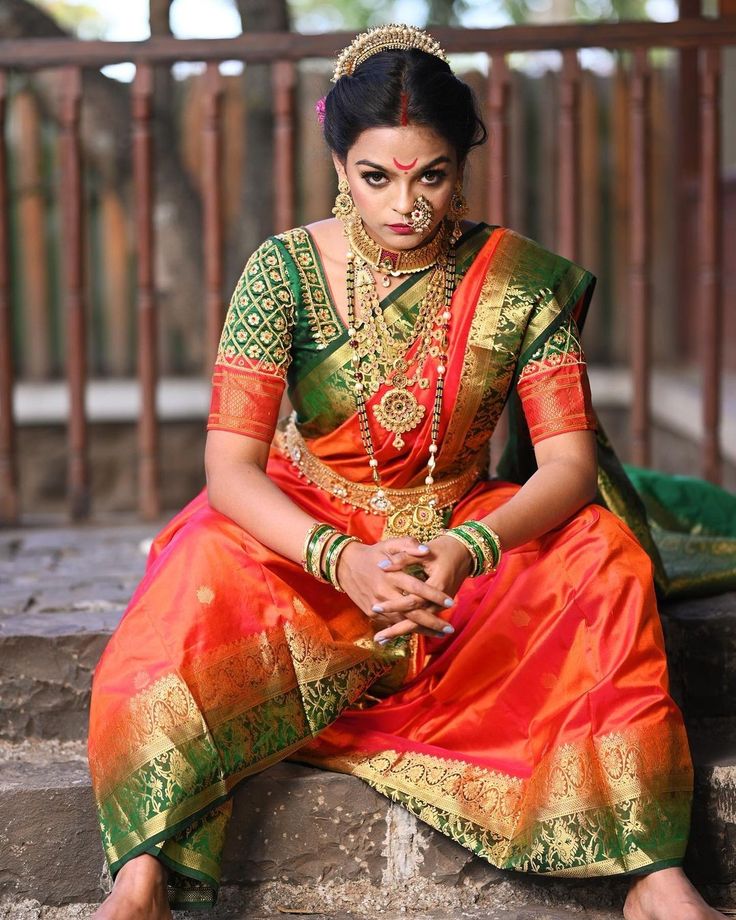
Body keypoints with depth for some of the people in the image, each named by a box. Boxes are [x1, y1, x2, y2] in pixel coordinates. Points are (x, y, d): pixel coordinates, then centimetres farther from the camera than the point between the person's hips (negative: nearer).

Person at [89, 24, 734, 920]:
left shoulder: (517, 279, -10)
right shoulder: (285, 269, -13)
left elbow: (570, 460, -16)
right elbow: (230, 466, -20)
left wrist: (471, 551, -37)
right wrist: (343, 561, -39)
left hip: (466, 535, 1)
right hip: (311, 536, -1)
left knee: (600, 556, -27)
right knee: (204, 577, -32)